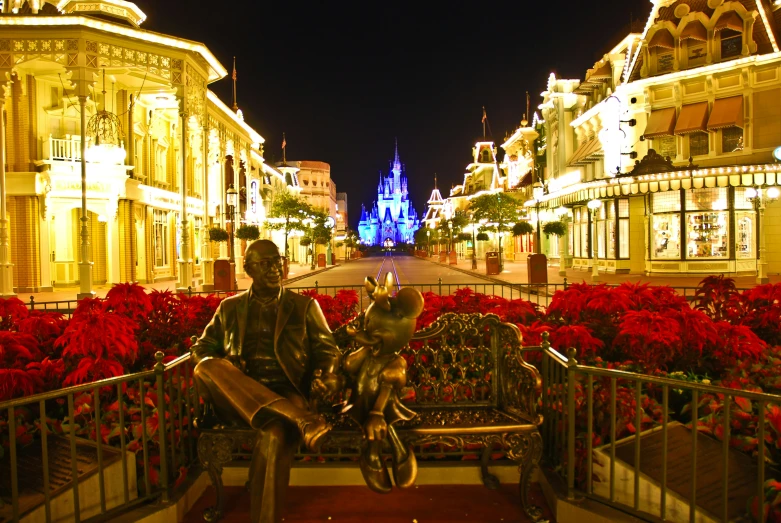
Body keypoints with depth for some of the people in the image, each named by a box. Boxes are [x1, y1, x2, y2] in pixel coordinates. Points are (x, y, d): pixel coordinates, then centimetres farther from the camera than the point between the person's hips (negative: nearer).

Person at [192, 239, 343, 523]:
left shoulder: (305, 306, 12)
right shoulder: (230, 307, 17)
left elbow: (328, 350, 11)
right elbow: (202, 347, 18)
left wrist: (325, 376, -14)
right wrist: (219, 372, -7)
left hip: (286, 393, -2)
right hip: (239, 399, 3)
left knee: (274, 438, -37)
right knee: (206, 367, -30)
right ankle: (301, 420, -40)